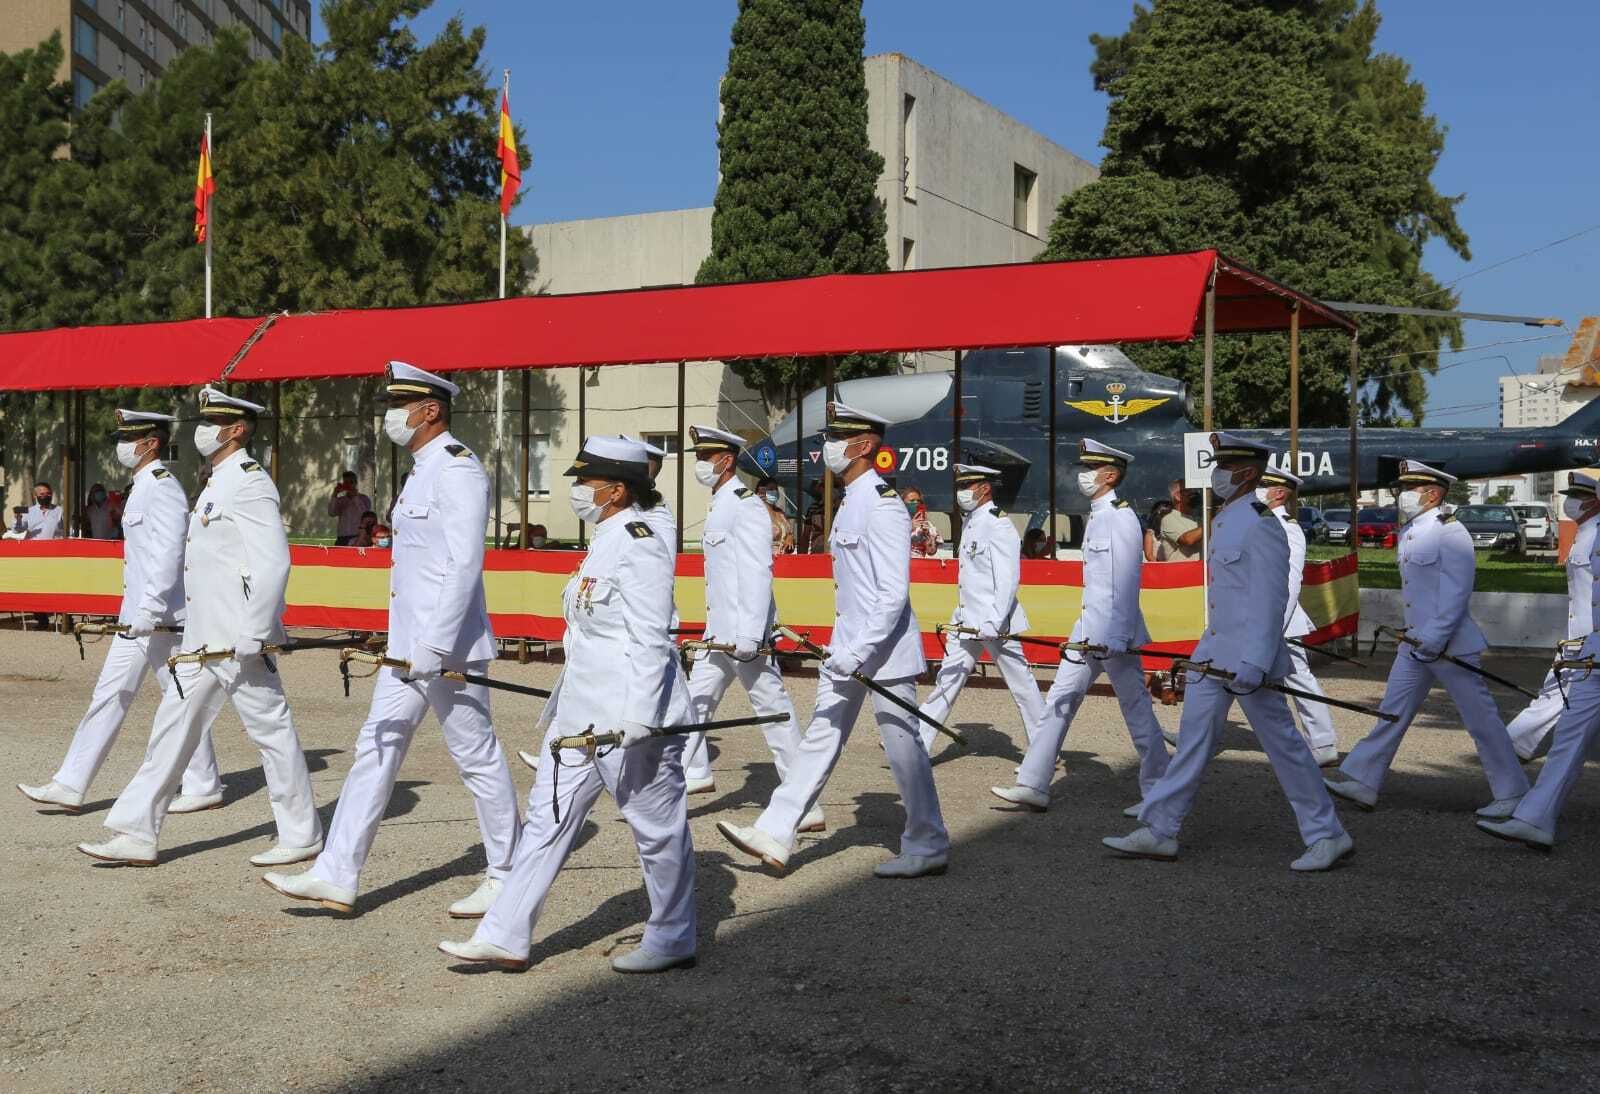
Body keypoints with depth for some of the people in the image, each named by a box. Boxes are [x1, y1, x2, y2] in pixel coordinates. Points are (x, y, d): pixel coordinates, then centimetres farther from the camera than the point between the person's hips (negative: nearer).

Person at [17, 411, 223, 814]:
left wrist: (149, 610, -26)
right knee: (110, 694, 8)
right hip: (138, 617, 10)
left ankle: (204, 788, 12)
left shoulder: (163, 487, -15)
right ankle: (70, 786, 11)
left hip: (162, 617, -10)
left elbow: (169, 554, -23)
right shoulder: (145, 487, 16)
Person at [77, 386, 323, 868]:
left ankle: (302, 837, 12)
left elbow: (274, 562, -22)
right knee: (172, 729, 10)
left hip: (238, 639, -10)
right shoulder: (219, 482, 17)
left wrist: (253, 634, -24)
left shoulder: (250, 483, -15)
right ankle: (137, 836, 15)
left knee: (271, 730, 1)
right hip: (203, 638, 10)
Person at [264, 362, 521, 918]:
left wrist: (434, 647, -26)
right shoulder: (423, 470, 16)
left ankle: (507, 878, 15)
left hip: (448, 647, -10)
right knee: (376, 748, 9)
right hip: (407, 647, 10)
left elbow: (465, 564, -23)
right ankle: (336, 877, 13)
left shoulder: (457, 469, -16)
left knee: (477, 757, 2)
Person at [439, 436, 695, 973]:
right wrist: (560, 703, 25)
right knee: (548, 816, 10)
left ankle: (672, 941, 19)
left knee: (657, 826, 4)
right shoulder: (606, 542, 14)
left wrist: (636, 717, -26)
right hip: (584, 715, 11)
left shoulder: (639, 546, -16)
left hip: (631, 716, -11)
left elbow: (649, 641, -21)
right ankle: (505, 938, 15)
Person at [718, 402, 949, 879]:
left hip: (884, 649, -10)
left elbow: (894, 594, -24)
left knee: (903, 747, 2)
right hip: (848, 647, 10)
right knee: (821, 736, 11)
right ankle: (775, 836, 15)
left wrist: (856, 652, -25)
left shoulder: (882, 505, -18)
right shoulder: (850, 502, 13)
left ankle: (928, 848, 16)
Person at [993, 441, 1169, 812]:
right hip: (1090, 628, 10)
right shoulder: (1097, 516, 14)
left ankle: (1158, 793, 12)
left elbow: (1125, 581, -19)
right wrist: (1091, 631, 19)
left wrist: (1116, 636, -23)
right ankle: (1033, 786, 10)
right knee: (1060, 700, 7)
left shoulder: (1121, 517, -14)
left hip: (1114, 630, -9)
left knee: (1136, 708, 1)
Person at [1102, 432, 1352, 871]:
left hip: (1248, 656, -9)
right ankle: (1159, 831, 14)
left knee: (1282, 744, 0)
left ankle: (1328, 836, 13)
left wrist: (1254, 663, -24)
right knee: (1193, 738, 9)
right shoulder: (1223, 521, 13)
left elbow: (1270, 600, -20)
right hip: (1214, 652, 9)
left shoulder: (1260, 525, -16)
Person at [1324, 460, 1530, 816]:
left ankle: (1512, 794, 12)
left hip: (1450, 644, -9)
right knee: (1392, 712, 8)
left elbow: (1456, 594, -21)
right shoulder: (1408, 532, 12)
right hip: (1414, 644, 9)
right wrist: (1415, 638, 20)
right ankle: (1362, 782, 11)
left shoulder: (1450, 533, -15)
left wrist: (1434, 640, -23)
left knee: (1481, 720, 1)